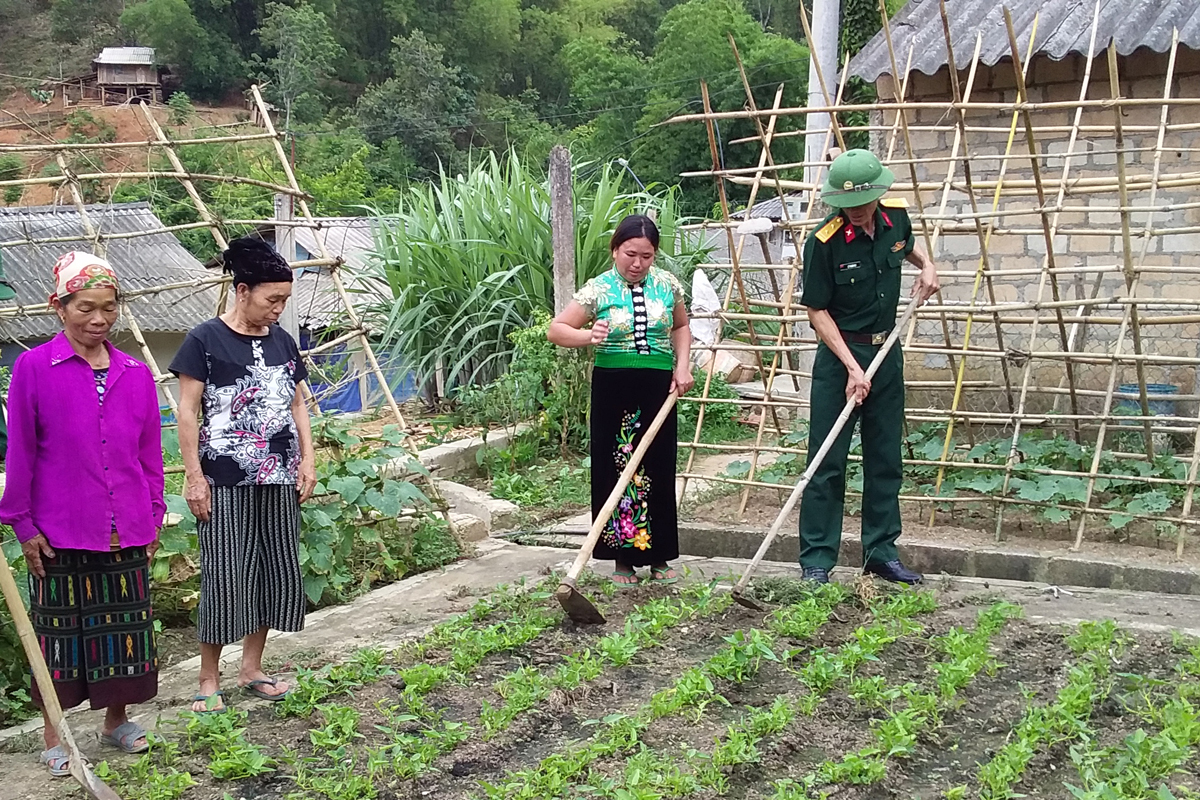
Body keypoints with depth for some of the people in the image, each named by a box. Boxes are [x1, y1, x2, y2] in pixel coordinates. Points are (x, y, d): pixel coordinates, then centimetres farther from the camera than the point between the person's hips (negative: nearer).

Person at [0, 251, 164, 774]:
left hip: (126, 533, 3)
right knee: (60, 631, 7)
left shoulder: (136, 374, 3)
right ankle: (54, 737, 21)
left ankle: (117, 720, 30)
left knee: (125, 628, 12)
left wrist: (153, 517, 11)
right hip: (60, 532, -3)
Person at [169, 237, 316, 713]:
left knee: (277, 573, 9)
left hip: (278, 479, 6)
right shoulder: (205, 341, -7)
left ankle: (251, 669, 23)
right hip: (225, 482, -6)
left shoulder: (281, 342, 10)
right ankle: (209, 681, 9)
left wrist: (307, 458, 7)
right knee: (224, 578, -3)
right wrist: (193, 476, -11)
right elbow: (188, 412, -7)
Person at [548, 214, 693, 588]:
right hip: (613, 387, -2)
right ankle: (623, 559, 13)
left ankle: (659, 557, 17)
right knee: (615, 470, 2)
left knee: (658, 472, 5)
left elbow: (681, 326, 21)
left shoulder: (667, 285, 4)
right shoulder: (599, 290, -6)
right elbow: (555, 330, -7)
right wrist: (588, 336, -26)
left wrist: (682, 367, 6)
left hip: (658, 387, 2)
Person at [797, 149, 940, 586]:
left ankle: (881, 551, 23)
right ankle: (816, 562, 3)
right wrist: (852, 367, -19)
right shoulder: (824, 242, -19)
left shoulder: (895, 217, -2)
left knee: (886, 459, 12)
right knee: (828, 462, -3)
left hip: (887, 352, 6)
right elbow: (817, 310, -14)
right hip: (839, 355, -5)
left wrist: (925, 264, 3)